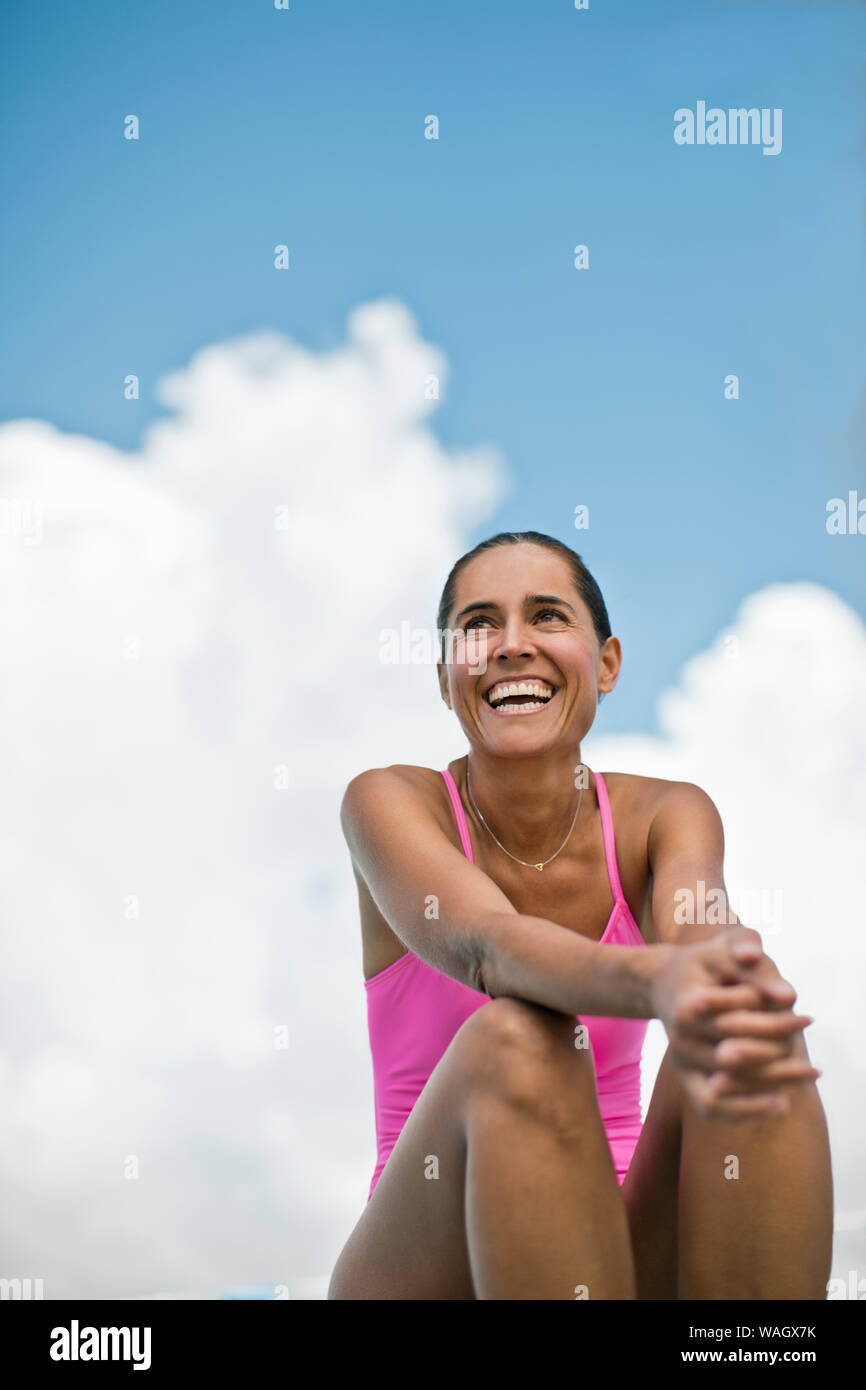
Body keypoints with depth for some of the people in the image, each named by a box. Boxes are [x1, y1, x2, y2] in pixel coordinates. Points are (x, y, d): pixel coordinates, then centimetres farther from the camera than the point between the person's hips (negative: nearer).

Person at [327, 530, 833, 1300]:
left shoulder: (666, 816, 1)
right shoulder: (387, 802, -7)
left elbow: (698, 933, -23)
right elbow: (485, 946, -28)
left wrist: (733, 1006, -49)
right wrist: (659, 982, -51)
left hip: (621, 1251, 2)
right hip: (428, 1263, -2)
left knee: (750, 1045, -27)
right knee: (514, 1042, -33)